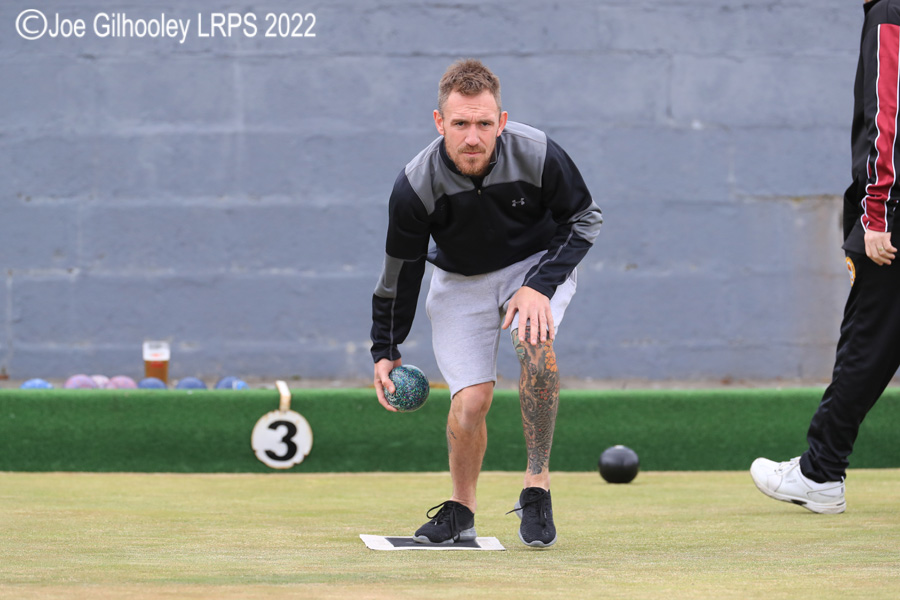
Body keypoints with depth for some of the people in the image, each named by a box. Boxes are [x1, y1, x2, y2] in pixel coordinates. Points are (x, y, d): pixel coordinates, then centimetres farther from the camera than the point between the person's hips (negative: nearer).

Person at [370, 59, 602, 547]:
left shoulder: (538, 156, -26)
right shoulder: (416, 186, -24)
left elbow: (585, 219, -9)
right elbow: (401, 270, -8)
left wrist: (540, 286, -21)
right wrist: (385, 350, -1)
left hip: (538, 264, 0)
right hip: (460, 282, 0)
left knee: (534, 339, -32)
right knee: (470, 400, -16)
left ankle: (537, 483, -21)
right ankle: (461, 509, 12)